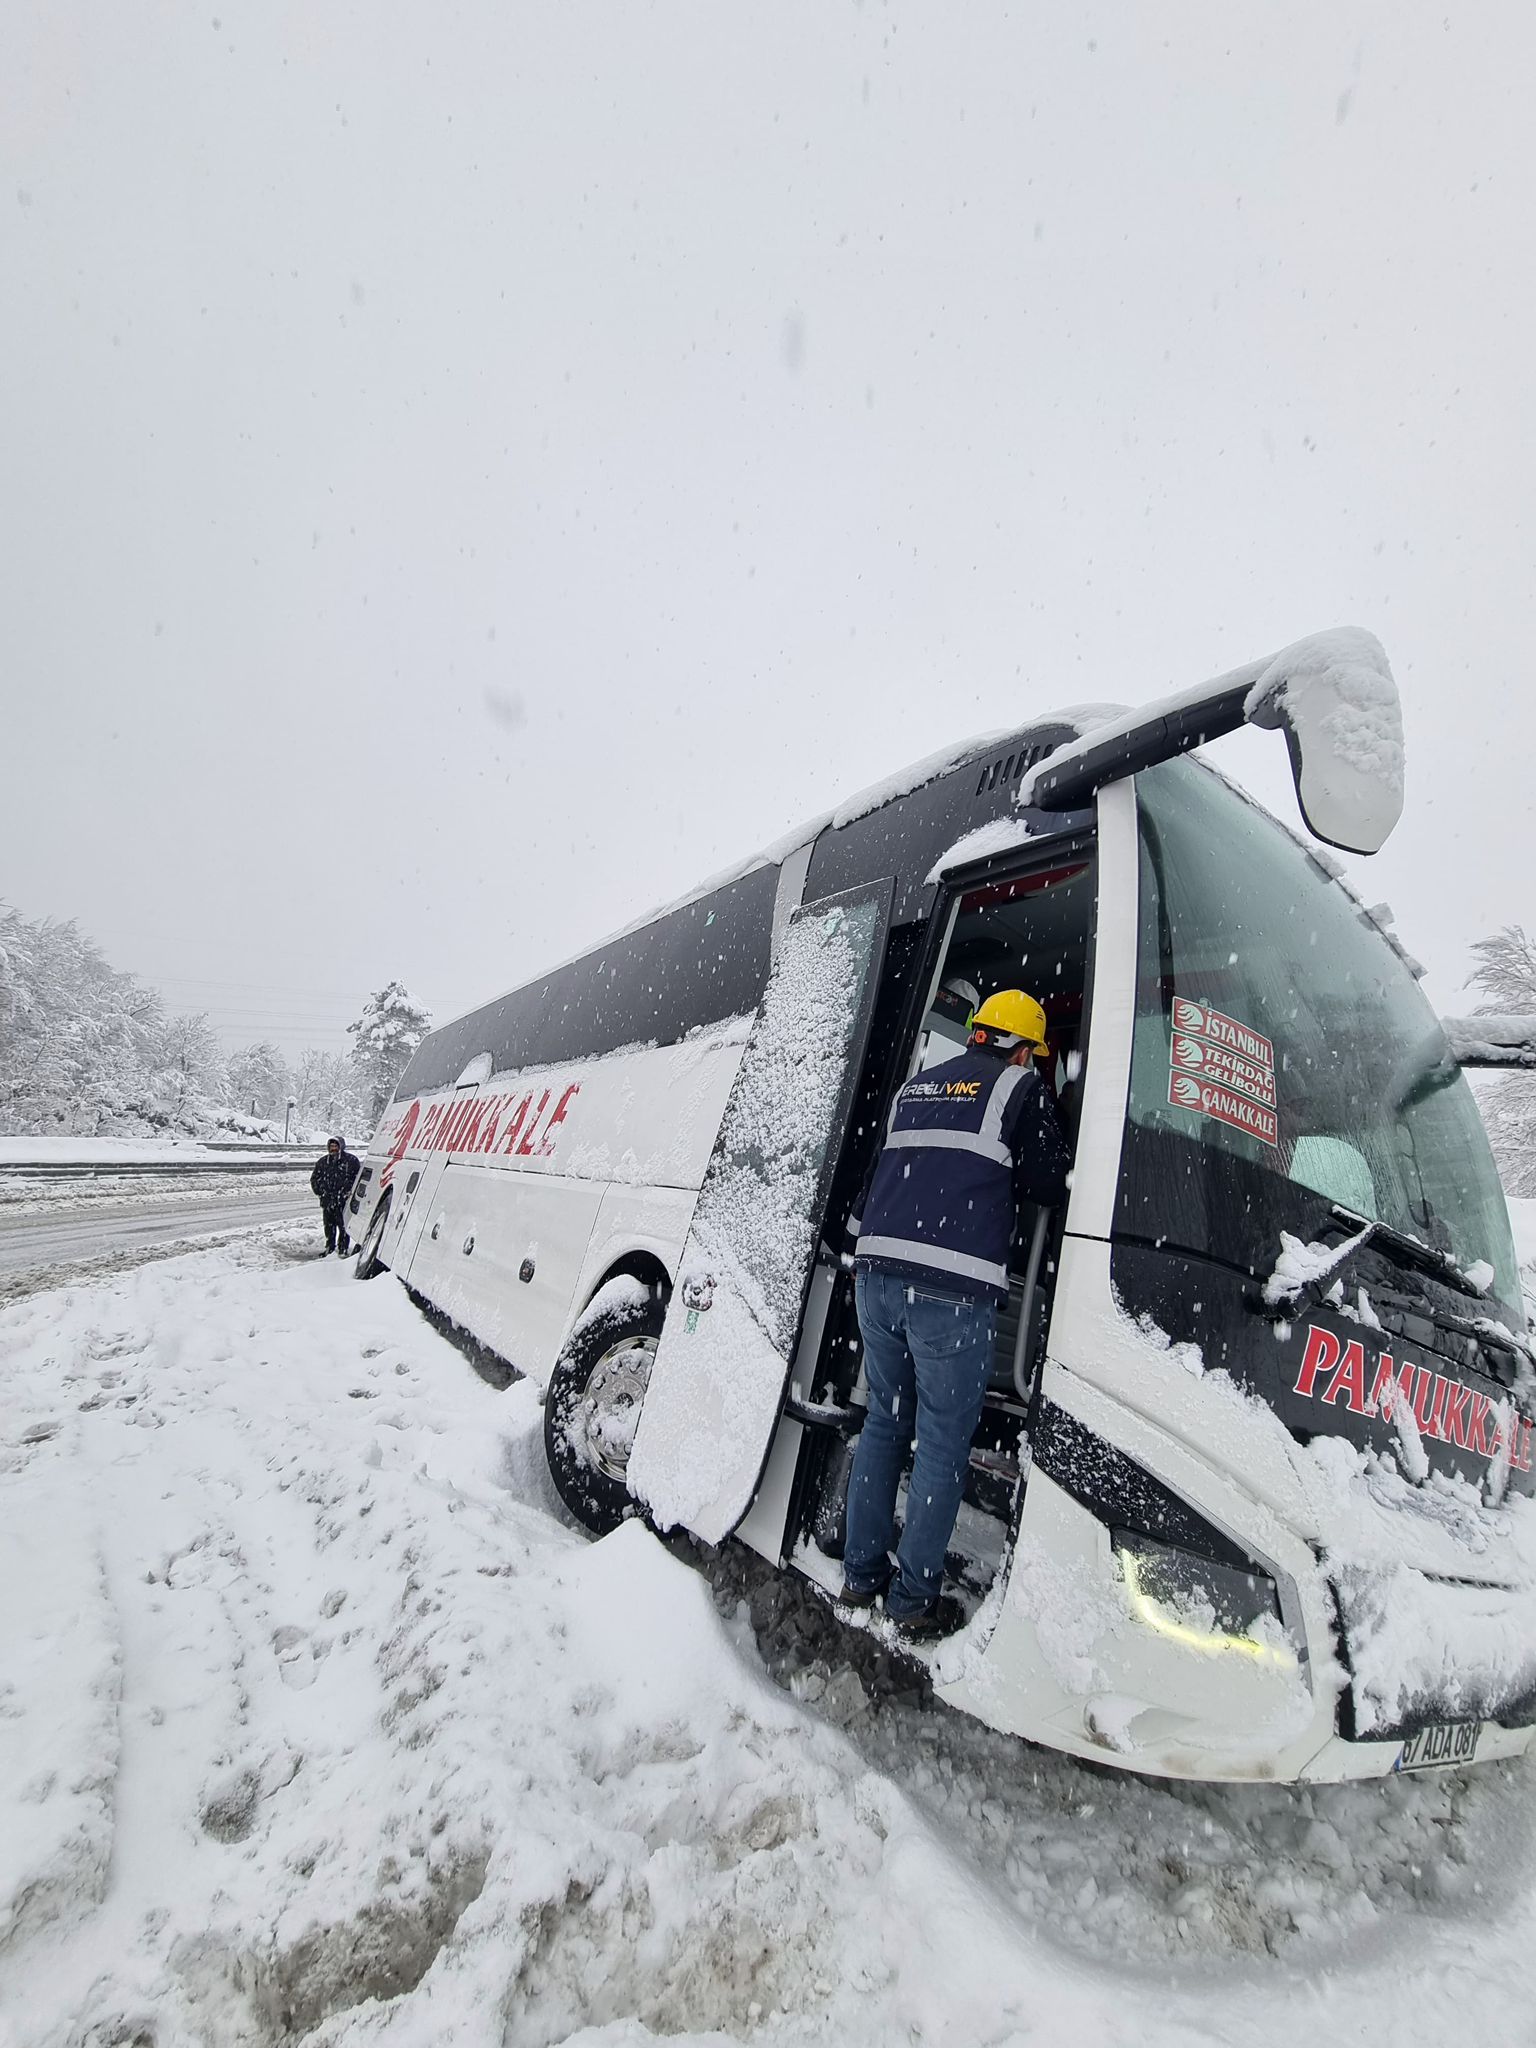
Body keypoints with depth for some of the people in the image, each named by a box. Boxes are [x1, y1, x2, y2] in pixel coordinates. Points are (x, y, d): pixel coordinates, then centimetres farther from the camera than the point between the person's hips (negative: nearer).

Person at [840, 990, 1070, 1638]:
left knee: (883, 1423, 19)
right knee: (943, 1445, 9)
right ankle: (914, 1601, 19)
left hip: (877, 1274, 6)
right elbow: (1051, 1185, 7)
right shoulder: (1021, 1087, 2)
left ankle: (860, 1574, 29)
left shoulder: (915, 1086, 19)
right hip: (951, 1290, -6)